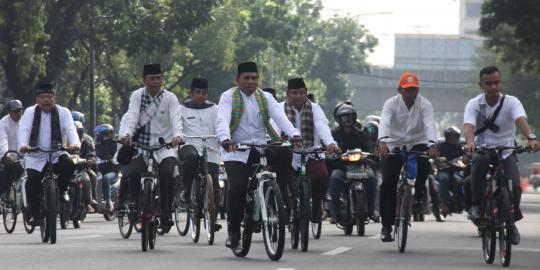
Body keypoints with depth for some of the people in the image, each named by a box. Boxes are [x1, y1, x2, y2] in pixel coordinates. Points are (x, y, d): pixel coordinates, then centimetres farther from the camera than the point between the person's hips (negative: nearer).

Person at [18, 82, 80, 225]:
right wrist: (23, 145, -32)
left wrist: (74, 143, -34)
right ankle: (35, 215, -7)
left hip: (57, 154, 0)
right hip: (36, 156, 0)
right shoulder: (30, 112, 3)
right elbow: (24, 130, -11)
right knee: (32, 182, -20)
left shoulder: (63, 112, 2)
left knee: (69, 165, -30)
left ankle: (62, 190, -2)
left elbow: (70, 129, -12)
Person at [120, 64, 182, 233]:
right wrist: (127, 134, -33)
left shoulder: (170, 98, -2)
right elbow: (132, 116, -13)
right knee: (133, 173, -21)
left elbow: (176, 118, -17)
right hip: (142, 146, 1)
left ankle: (165, 216, -15)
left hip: (165, 146, -1)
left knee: (167, 174, -25)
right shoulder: (137, 96, 1)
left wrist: (177, 135, -38)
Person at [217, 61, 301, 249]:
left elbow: (280, 117, -6)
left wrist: (294, 135, -24)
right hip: (236, 151, -3)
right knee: (237, 188, -18)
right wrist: (225, 139, -36)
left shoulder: (265, 98, 10)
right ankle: (233, 231, -4)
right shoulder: (228, 97, 1)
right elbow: (223, 120, -16)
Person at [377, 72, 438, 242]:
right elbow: (384, 123, -29)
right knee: (388, 184, -11)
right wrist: (383, 141, -50)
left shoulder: (424, 104, -10)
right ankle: (386, 225, -3)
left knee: (424, 164, -33)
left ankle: (418, 193, -3)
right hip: (394, 145, 0)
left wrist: (432, 144, -46)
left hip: (417, 143, 0)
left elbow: (429, 124, -27)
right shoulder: (391, 103, -11)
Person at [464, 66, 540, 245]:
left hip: (506, 151, 0)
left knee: (515, 186, -21)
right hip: (483, 150, 0)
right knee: (479, 161, -37)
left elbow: (521, 120, -29)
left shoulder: (511, 102, -9)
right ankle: (477, 204, -20)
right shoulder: (474, 104, -8)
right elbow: (468, 126, -26)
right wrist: (470, 142, -49)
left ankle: (511, 221, 10)